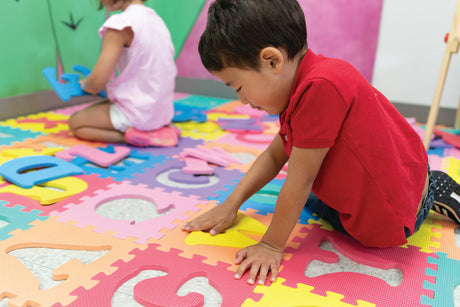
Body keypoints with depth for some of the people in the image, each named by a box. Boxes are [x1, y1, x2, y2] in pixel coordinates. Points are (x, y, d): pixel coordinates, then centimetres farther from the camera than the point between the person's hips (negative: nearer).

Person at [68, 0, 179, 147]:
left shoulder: (121, 24, -18)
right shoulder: (155, 18, 8)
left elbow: (97, 82, -18)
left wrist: (85, 85, 5)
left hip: (139, 115, -8)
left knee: (74, 123, 11)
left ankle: (131, 136, -8)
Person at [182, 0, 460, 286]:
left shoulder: (321, 88, -33)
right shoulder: (307, 82, 0)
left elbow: (299, 181, -27)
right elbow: (274, 156, 5)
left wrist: (271, 245, -15)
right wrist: (231, 204, 1)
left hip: (390, 219, -8)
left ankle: (432, 192, 8)